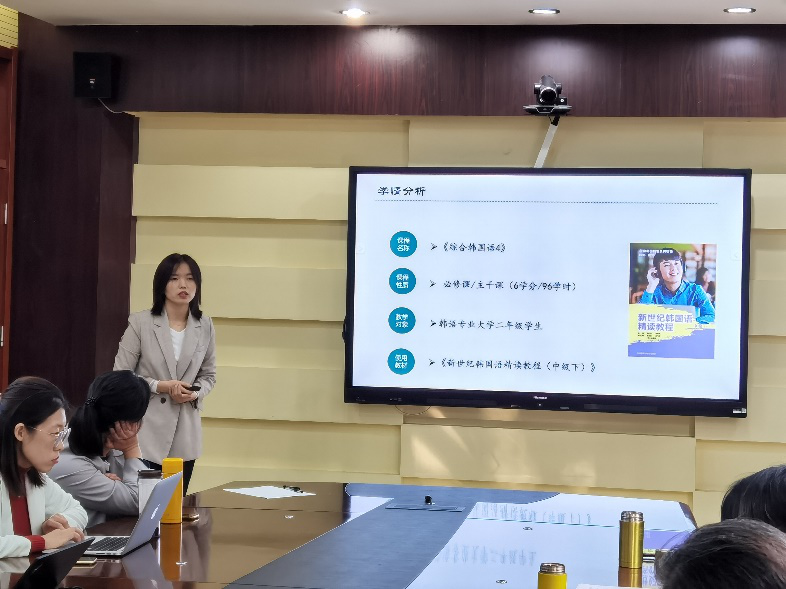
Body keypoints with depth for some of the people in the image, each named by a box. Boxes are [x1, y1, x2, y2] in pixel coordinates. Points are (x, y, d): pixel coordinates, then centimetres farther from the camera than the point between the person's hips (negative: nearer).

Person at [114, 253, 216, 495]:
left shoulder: (205, 326, 4)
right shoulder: (141, 323, -6)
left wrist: (195, 393, -8)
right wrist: (160, 386, -15)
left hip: (185, 436, 3)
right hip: (146, 431, -3)